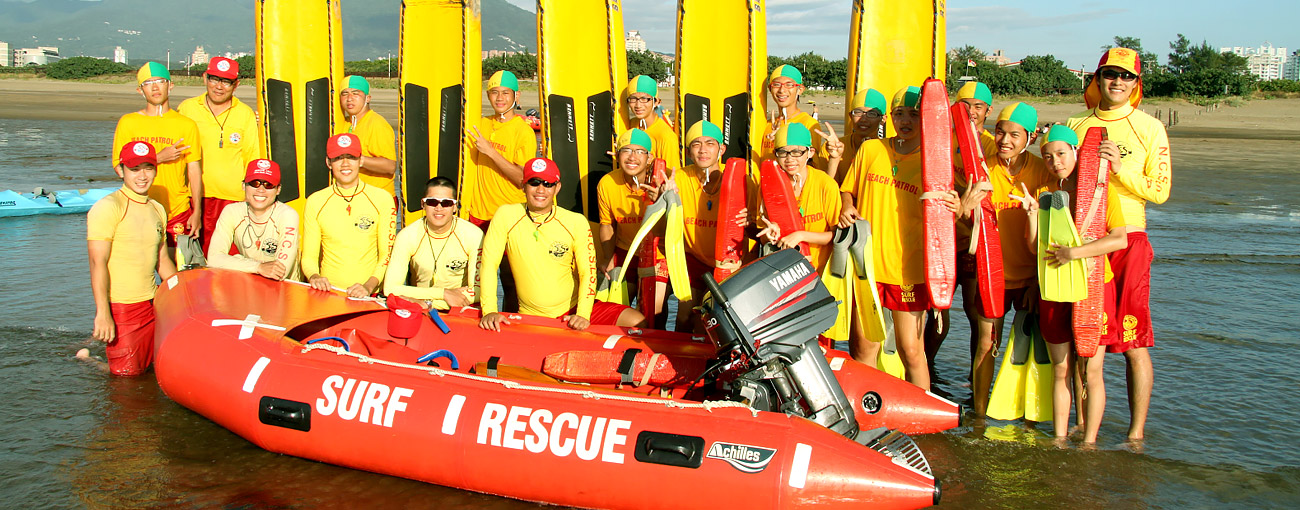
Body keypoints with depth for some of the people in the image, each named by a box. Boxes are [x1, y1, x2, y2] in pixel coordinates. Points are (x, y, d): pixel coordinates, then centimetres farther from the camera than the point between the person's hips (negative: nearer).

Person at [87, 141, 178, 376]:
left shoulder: (158, 209, 13)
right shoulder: (107, 208, -11)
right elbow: (98, 263, -17)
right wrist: (102, 313, -23)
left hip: (152, 304, 7)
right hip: (120, 306, -7)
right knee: (126, 374, -4)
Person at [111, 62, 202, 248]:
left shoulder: (187, 124, 5)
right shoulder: (128, 122, 6)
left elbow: (194, 172, 3)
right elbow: (120, 166, -1)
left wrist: (197, 213, -3)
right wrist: (159, 157, -12)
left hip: (178, 212, 0)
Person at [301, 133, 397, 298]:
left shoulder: (382, 199, 4)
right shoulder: (315, 202, 8)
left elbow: (387, 254, 3)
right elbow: (308, 256, 11)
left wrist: (369, 286, -13)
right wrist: (314, 277, -10)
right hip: (328, 293, 2)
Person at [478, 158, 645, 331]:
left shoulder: (576, 222, -3)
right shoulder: (506, 215, -5)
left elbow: (588, 271, -6)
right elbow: (489, 263, -6)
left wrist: (583, 314, -21)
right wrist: (489, 311, -18)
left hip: (573, 310, 0)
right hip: (532, 317, 1)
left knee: (638, 322, -19)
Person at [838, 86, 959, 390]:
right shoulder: (869, 150, 7)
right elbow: (848, 190, 17)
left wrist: (955, 208, -20)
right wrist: (847, 208, -5)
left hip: (908, 267, -2)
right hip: (867, 262, 2)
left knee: (910, 349, 0)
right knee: (864, 346, 10)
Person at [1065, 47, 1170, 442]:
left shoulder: (1150, 129, 2)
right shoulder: (1075, 125, 11)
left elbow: (1159, 191, -3)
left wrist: (1119, 167, -15)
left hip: (1127, 240, -3)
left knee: (1134, 342, -3)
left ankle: (1136, 432, 7)